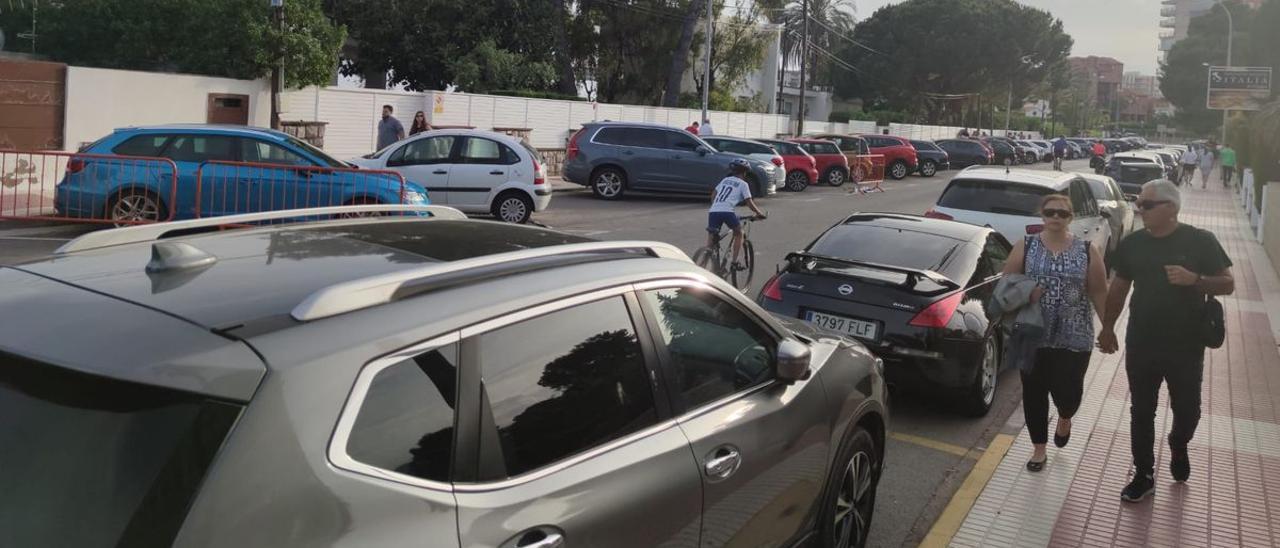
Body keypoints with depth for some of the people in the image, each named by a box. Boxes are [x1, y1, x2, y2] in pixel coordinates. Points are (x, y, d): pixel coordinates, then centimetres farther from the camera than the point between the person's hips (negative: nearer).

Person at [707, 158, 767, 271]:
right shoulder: (743, 184, 12)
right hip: (727, 211, -4)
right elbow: (749, 203, 9)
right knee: (739, 234, 18)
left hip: (713, 211, 4)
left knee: (711, 240, 11)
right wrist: (760, 213, 21)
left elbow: (713, 195, 27)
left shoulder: (725, 180, 26)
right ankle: (735, 262, 13)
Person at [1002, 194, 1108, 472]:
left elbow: (1099, 293, 3)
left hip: (1074, 338, -1)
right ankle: (1039, 449, 22)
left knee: (1068, 390, -1)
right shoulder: (1026, 246, 2)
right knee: (1034, 392, 6)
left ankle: (1065, 418, 36)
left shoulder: (1087, 250, 1)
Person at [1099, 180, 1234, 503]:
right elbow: (1118, 288, 11)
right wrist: (1107, 328, 11)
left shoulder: (1201, 241, -9)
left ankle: (1178, 447, 44)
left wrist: (1194, 279, -24)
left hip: (1186, 347, -2)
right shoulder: (1132, 244, 1)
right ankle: (1144, 476, 19)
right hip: (1141, 345, 2)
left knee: (1187, 409, 12)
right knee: (1141, 412, 7)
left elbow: (1227, 284, -5)